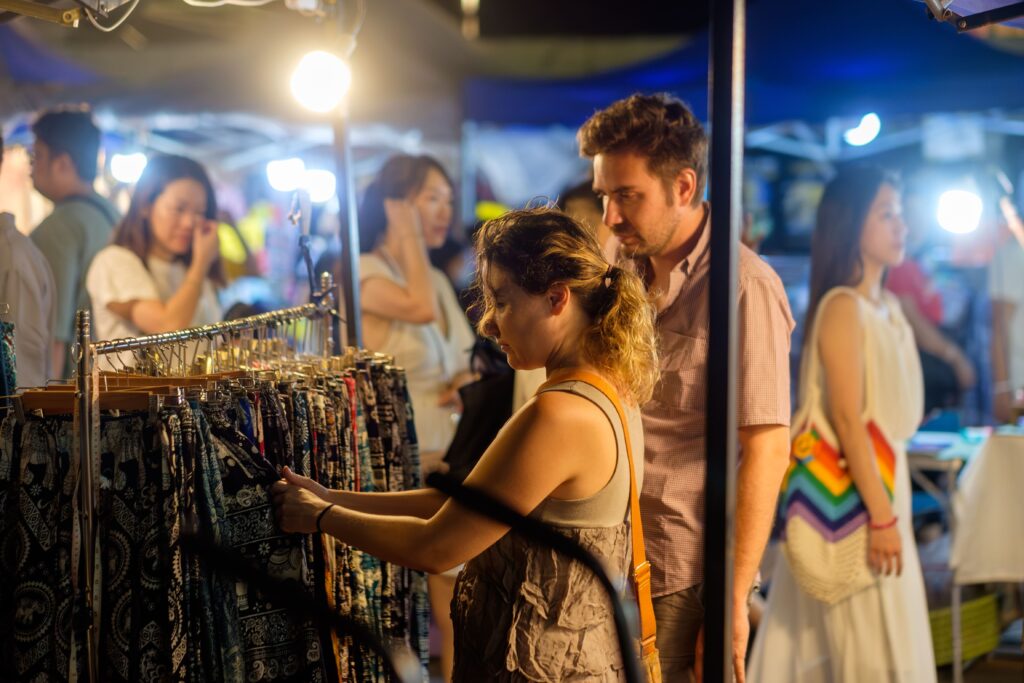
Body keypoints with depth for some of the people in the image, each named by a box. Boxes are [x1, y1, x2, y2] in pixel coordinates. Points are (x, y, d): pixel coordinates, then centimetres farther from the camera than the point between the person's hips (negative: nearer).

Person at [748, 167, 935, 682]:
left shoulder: (889, 306, 12)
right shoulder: (843, 306, -15)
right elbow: (847, 418, -20)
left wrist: (892, 508, 15)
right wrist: (882, 516, -22)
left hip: (886, 481, 9)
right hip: (853, 500, -9)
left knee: (892, 637, 12)